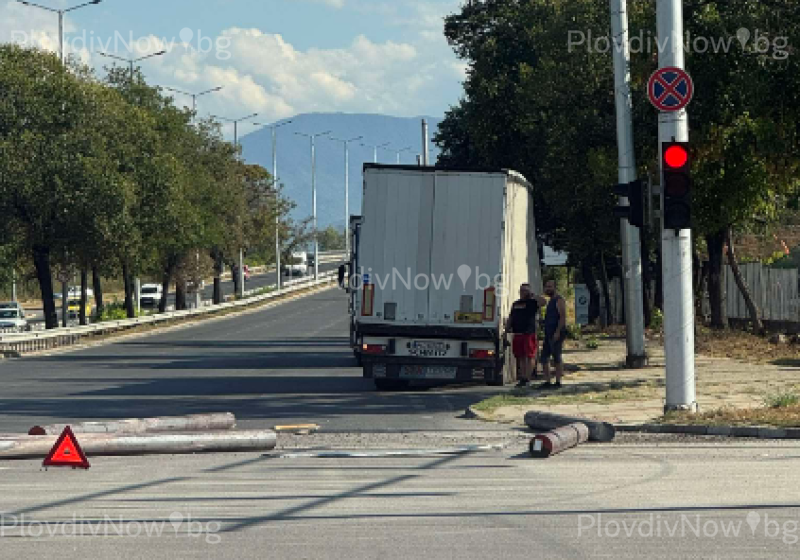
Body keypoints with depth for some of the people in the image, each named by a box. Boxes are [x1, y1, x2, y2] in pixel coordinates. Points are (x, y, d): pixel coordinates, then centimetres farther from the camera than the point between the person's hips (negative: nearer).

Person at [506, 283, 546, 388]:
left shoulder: (532, 302, 1)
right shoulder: (515, 304, 22)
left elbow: (543, 301, -18)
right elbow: (510, 318, 27)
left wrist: (532, 294, -10)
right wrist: (507, 327, 11)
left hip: (529, 333, -7)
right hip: (517, 334, 7)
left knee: (530, 356, -8)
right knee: (520, 357, 9)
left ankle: (527, 378, -10)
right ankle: (522, 377, 14)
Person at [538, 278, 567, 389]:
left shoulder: (559, 300, -8)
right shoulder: (551, 301, 21)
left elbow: (563, 317, -17)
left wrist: (558, 332, -23)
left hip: (556, 334, -10)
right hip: (549, 334, 10)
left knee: (556, 357, -7)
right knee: (544, 357, 6)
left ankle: (558, 382, -4)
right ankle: (547, 381, 9)